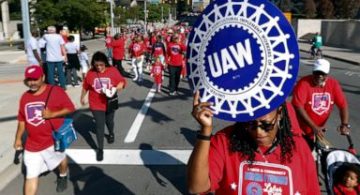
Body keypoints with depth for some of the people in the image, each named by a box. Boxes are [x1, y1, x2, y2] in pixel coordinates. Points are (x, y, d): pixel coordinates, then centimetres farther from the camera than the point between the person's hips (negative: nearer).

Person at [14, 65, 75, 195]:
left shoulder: (55, 91, -15)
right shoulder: (25, 97, 3)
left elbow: (70, 108, -15)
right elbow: (22, 119, 12)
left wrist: (52, 114, -25)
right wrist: (18, 138, 12)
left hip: (53, 139, -3)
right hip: (32, 144, 3)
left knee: (60, 159, 26)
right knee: (31, 175, 3)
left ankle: (63, 176, 58)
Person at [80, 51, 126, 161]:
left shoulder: (113, 71, -13)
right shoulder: (91, 73, -10)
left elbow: (122, 81, -6)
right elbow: (85, 86, 4)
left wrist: (117, 87, -27)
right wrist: (82, 98, 15)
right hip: (96, 105, -1)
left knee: (109, 121, 24)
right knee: (99, 126, -1)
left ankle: (111, 133, 57)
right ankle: (100, 149, 11)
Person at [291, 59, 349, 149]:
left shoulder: (333, 84, -4)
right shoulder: (303, 84, -20)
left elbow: (343, 105, -1)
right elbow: (298, 107, -25)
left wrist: (345, 124, -15)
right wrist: (313, 127, -28)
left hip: (318, 130, 5)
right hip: (300, 130, -5)